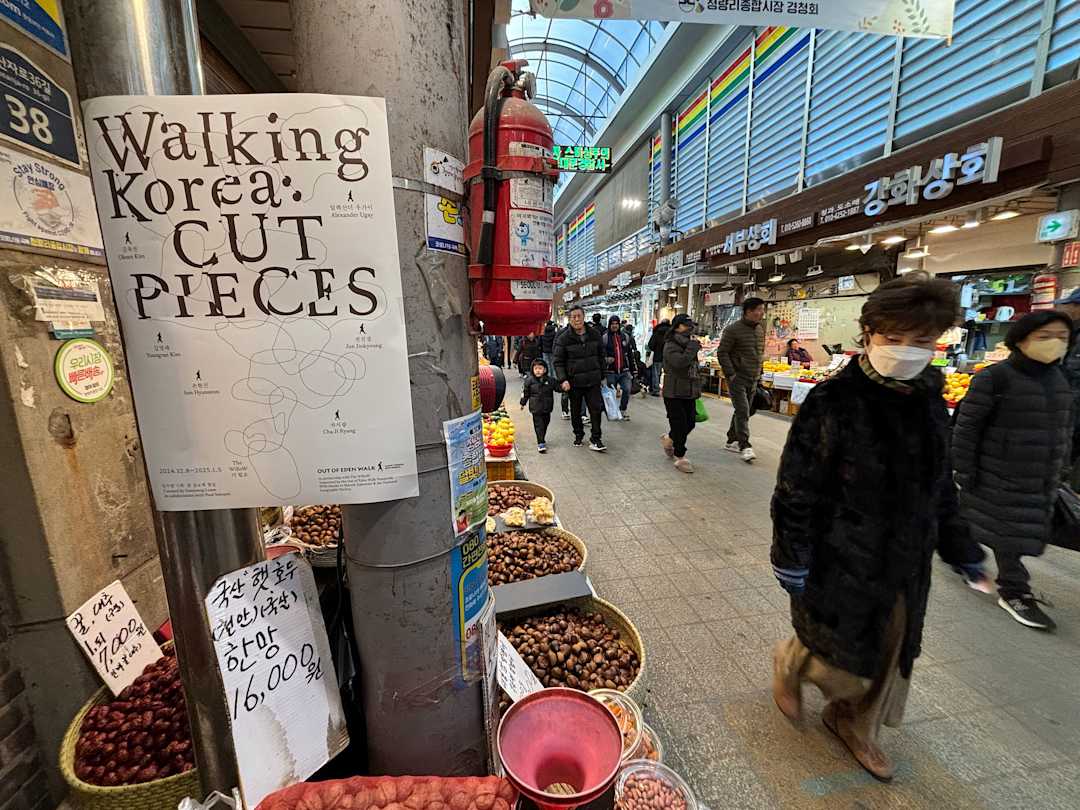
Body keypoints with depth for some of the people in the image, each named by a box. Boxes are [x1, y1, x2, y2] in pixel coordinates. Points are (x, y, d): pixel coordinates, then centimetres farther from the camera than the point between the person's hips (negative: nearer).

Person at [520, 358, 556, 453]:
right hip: (536, 409, -3)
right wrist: (523, 403, 8)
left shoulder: (550, 380, -1)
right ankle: (541, 443, -5)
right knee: (538, 425, -6)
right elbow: (525, 392, 4)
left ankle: (542, 439, 35)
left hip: (547, 408, 3)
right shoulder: (530, 381, -4)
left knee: (545, 423, 15)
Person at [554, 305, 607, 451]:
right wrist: (562, 380, -19)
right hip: (574, 381, -2)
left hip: (593, 380, 2)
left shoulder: (594, 334, 3)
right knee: (575, 410, 12)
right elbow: (558, 361, -8)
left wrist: (601, 375, 14)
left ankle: (595, 439, 9)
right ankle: (578, 435, 32)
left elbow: (601, 356, 13)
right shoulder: (563, 338, -8)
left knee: (596, 409, -1)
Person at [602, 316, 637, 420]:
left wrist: (633, 369, 14)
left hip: (624, 371, 2)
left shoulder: (625, 337, 11)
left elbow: (630, 354, 15)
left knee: (627, 389, -11)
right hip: (611, 372, -2)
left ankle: (623, 409, 11)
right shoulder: (605, 338, -1)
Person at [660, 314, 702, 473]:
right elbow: (680, 362, -32)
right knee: (679, 425, -2)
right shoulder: (671, 347, -13)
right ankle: (680, 458, 12)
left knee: (690, 423, 12)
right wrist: (693, 345, -22)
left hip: (689, 393, 8)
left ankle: (668, 439, 38)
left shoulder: (689, 345, 13)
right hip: (674, 394, -8)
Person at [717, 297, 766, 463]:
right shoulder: (733, 330, -11)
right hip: (737, 378, -7)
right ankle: (745, 446, -8)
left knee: (743, 411, 12)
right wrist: (730, 374, -16)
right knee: (742, 411, -11)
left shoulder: (760, 329, 12)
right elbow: (722, 353, -11)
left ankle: (731, 441, 23)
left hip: (753, 379, 7)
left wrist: (759, 371, 16)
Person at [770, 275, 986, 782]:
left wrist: (961, 548, 16)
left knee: (889, 653, 21)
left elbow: (940, 487, 12)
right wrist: (791, 561, -15)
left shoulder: (929, 401, -1)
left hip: (906, 563, 6)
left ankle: (853, 723, 47)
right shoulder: (832, 403, -21)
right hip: (841, 561, -6)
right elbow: (795, 492, -17)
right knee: (840, 653, 11)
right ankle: (789, 662, 44)